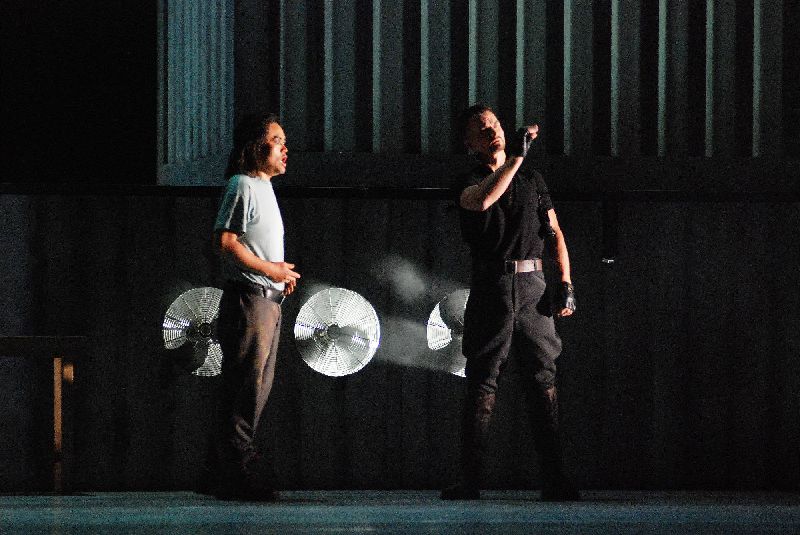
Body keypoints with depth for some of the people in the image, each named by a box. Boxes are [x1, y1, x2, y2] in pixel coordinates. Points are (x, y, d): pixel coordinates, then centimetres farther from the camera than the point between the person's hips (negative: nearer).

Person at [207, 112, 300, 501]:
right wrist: (269, 269, -16)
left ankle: (225, 471, 15)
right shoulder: (243, 186, -9)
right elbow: (225, 240, -19)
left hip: (268, 301, 10)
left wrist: (283, 275, 11)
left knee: (258, 388, 11)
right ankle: (240, 474, -11)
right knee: (245, 388, -10)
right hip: (248, 298, -10)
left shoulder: (263, 188, 21)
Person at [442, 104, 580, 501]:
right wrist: (514, 158, -24)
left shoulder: (531, 179, 16)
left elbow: (555, 232, 16)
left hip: (532, 287, 2)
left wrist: (566, 284, 4)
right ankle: (470, 481, -3)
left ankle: (554, 480, -5)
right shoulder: (470, 184, 5)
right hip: (491, 287, -2)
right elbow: (482, 200, -21)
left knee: (543, 382, -2)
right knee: (481, 385, -3)